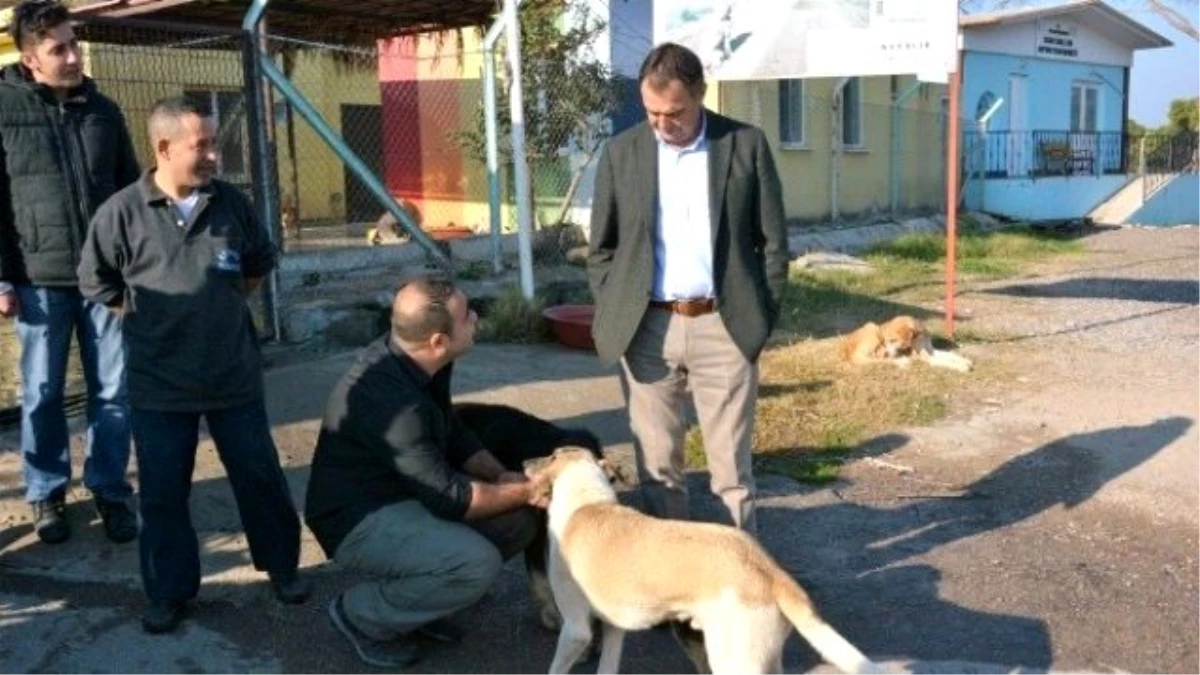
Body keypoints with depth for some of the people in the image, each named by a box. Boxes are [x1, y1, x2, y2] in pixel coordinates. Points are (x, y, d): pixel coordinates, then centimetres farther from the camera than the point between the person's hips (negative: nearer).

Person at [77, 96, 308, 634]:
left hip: (235, 376, 2)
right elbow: (95, 282, 3)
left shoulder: (231, 203, -2)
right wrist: (148, 317, 2)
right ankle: (170, 592, 26)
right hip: (159, 384, -1)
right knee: (163, 492, 9)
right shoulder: (122, 212, -10)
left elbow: (260, 263, 15)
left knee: (260, 476, 11)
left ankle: (282, 567, 30)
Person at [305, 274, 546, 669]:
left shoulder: (420, 362, -6)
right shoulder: (390, 402, -33)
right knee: (478, 563, -28)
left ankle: (413, 594, 13)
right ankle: (362, 616, -4)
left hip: (409, 494, 9)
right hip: (360, 519, -9)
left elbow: (452, 432, 11)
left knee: (517, 521, -3)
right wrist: (524, 491, -13)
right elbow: (450, 498, -26)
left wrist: (500, 475, -4)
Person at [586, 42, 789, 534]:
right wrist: (613, 317, 2)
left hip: (724, 327, -1)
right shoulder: (621, 152, 4)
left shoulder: (747, 145, 0)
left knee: (731, 462, 6)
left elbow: (773, 241, 4)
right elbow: (601, 248, 9)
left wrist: (762, 318, -1)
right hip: (646, 329, 2)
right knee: (656, 462, 10)